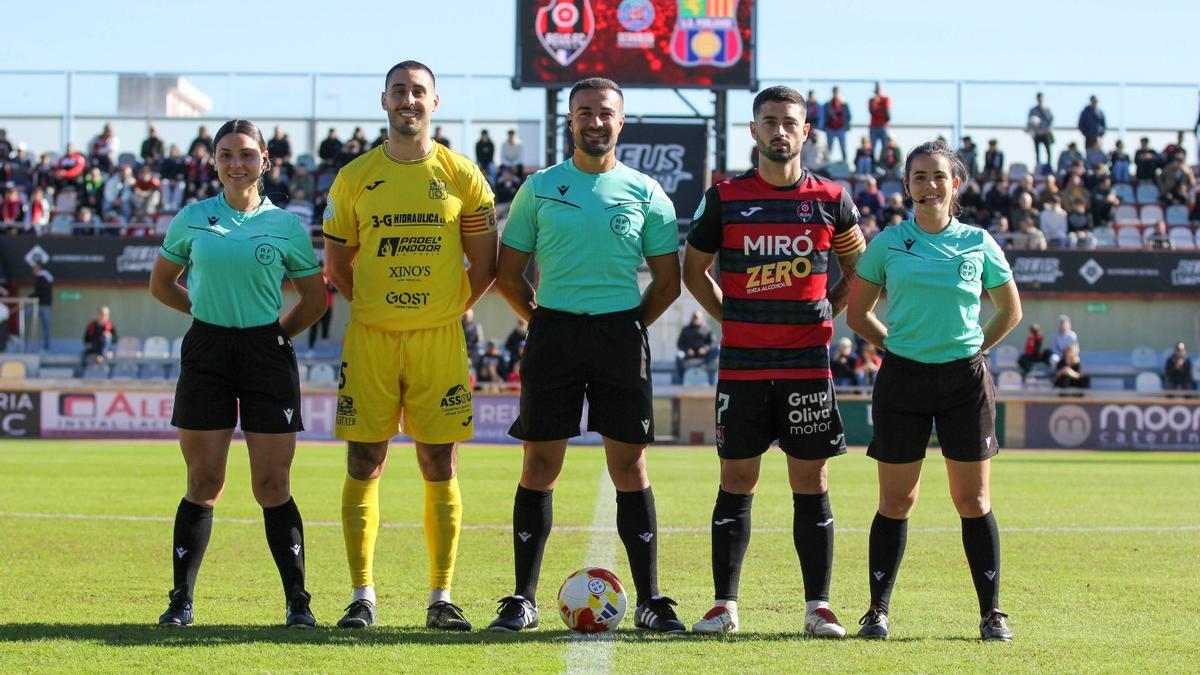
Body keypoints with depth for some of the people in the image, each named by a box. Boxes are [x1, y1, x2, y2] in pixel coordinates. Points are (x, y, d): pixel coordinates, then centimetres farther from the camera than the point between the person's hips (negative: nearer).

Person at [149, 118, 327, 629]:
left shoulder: (286, 226, 4)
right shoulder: (193, 219, 6)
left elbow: (315, 298, 13)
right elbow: (161, 284, 17)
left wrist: (276, 333, 7)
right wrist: (209, 309, 8)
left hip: (267, 354, -1)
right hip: (206, 353, 1)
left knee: (271, 486, -3)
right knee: (203, 482, 0)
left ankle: (298, 601, 4)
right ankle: (181, 600, 8)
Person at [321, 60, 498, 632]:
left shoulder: (461, 176, 4)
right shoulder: (355, 177, 5)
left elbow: (485, 263, 10)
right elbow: (336, 262, 13)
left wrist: (451, 308, 7)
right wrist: (371, 306, 8)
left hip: (439, 341, 0)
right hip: (370, 341, 0)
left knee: (440, 467, 1)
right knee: (364, 465, -1)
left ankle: (441, 598, 7)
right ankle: (362, 596, 4)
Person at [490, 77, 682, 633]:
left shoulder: (645, 193, 5)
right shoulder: (540, 189, 6)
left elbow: (668, 280, 10)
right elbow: (508, 273, 11)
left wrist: (629, 326, 4)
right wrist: (543, 321, 6)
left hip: (621, 332, 0)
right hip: (553, 333, 0)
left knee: (630, 467, -1)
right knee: (540, 465, 1)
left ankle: (649, 599, 4)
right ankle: (523, 598, 7)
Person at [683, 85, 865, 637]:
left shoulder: (830, 199, 4)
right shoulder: (725, 197, 3)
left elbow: (857, 270, 18)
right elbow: (694, 270, 13)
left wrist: (824, 314, 7)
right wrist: (730, 318, 4)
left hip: (809, 362, 0)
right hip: (742, 363, 0)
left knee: (811, 482, 2)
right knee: (736, 482, 2)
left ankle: (818, 606, 6)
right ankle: (724, 604, 7)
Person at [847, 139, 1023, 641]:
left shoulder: (979, 243, 3)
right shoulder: (888, 243, 3)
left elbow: (1010, 311, 16)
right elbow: (857, 313, 11)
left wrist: (974, 348, 8)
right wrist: (897, 342, 4)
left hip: (966, 379, 0)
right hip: (902, 377, 0)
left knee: (973, 500, 2)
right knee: (896, 501, 2)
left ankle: (992, 612, 8)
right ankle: (878, 609, 10)